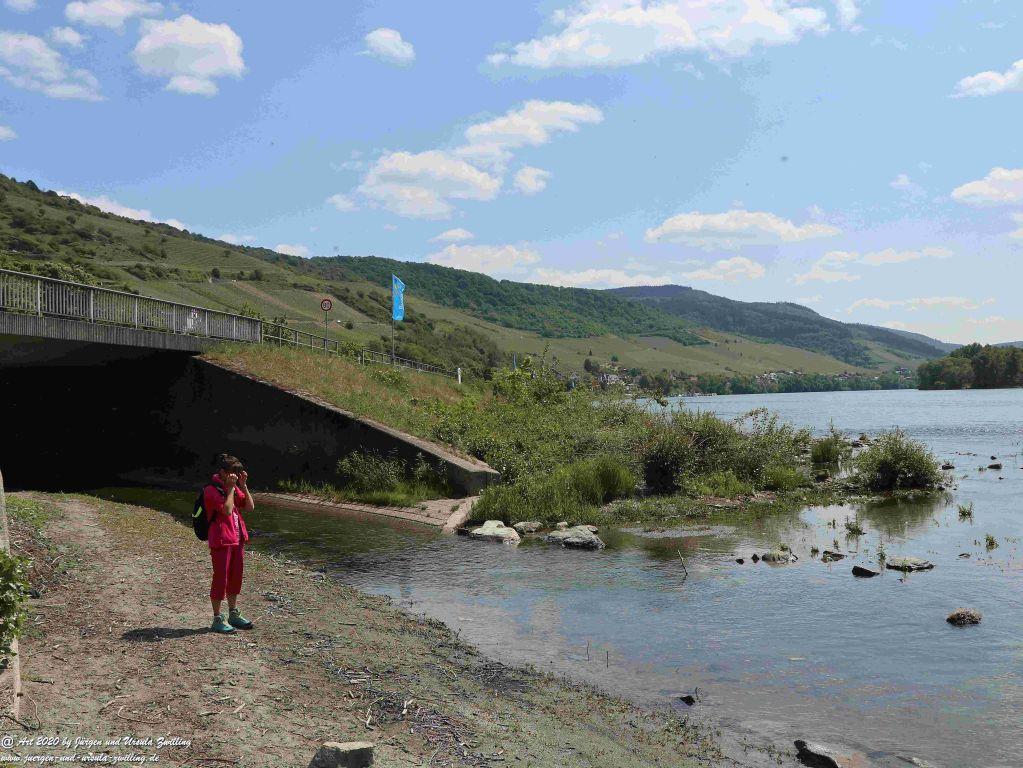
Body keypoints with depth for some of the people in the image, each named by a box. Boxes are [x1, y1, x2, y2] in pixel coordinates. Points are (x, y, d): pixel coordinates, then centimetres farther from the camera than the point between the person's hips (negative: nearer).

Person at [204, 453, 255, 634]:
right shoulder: (211, 490, -13)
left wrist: (243, 485, -2)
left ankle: (234, 615, 26)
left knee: (235, 578, 15)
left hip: (237, 540, 8)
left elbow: (250, 507, 6)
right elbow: (227, 509, -25)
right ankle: (217, 620, 6)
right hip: (221, 541, -8)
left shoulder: (234, 488, 12)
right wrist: (230, 487, -19)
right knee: (221, 578, -2)